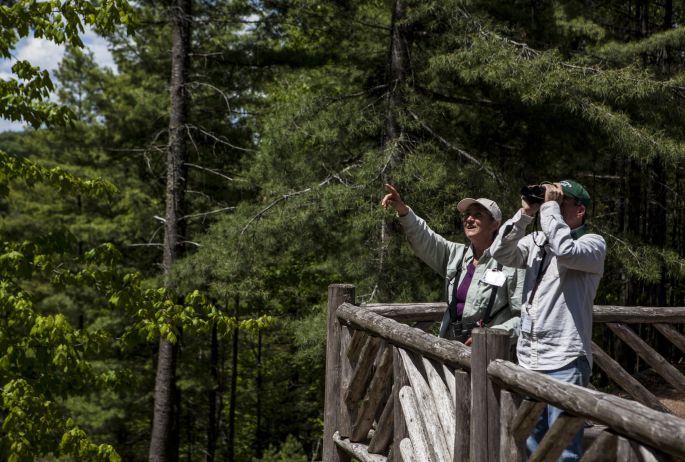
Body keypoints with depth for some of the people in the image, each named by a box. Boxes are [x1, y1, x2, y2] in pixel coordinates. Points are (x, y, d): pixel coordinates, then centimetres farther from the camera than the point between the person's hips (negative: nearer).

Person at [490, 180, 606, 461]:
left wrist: (550, 206, -13)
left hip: (565, 363, -6)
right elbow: (501, 253, 2)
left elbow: (565, 251, -23)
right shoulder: (537, 241, 15)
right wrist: (525, 213, -3)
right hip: (528, 360, 6)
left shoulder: (593, 244, -2)